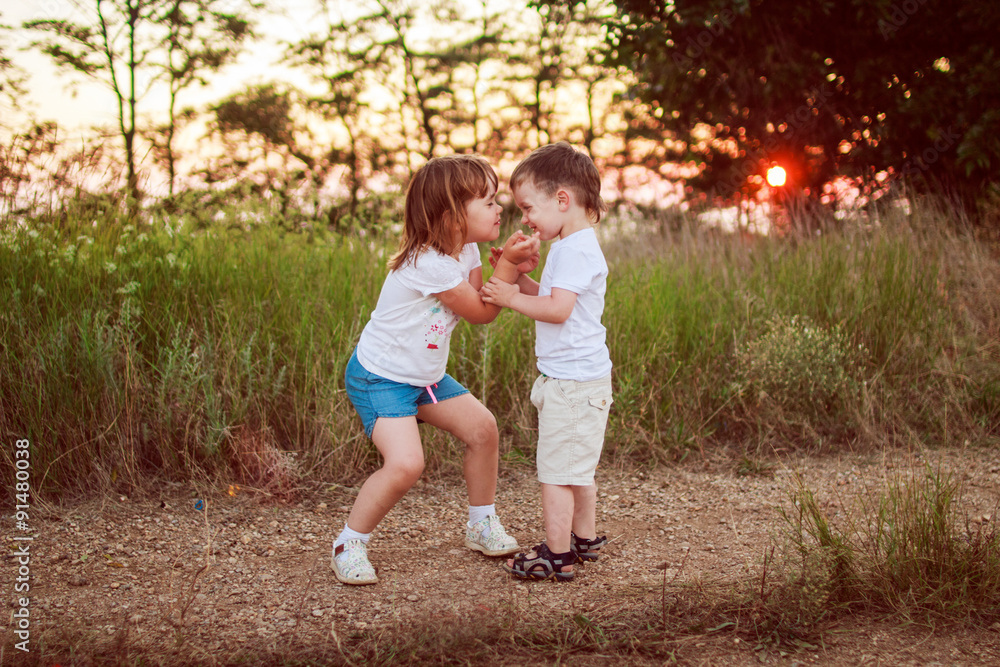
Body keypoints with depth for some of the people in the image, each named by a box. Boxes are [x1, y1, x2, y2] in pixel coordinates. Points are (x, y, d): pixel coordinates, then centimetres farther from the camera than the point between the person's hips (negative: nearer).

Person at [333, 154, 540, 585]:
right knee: (405, 463, -24)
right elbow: (480, 312, -18)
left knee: (482, 428, 7)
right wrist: (508, 262, -17)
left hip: (425, 375, 9)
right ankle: (349, 545, -4)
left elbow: (484, 306, -1)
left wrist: (512, 264, -14)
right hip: (379, 378, -9)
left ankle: (482, 525, 28)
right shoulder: (428, 264, -28)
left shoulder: (466, 251, 2)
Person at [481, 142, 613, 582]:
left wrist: (511, 298, -18)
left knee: (555, 468, -4)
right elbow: (551, 297, 20)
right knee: (576, 468, 20)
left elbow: (557, 308, -26)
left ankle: (557, 556, 3)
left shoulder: (576, 251, -18)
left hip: (572, 381, -11)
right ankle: (584, 539, 32)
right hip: (578, 377, 11)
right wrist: (517, 276, 10)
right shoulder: (572, 246, 14)